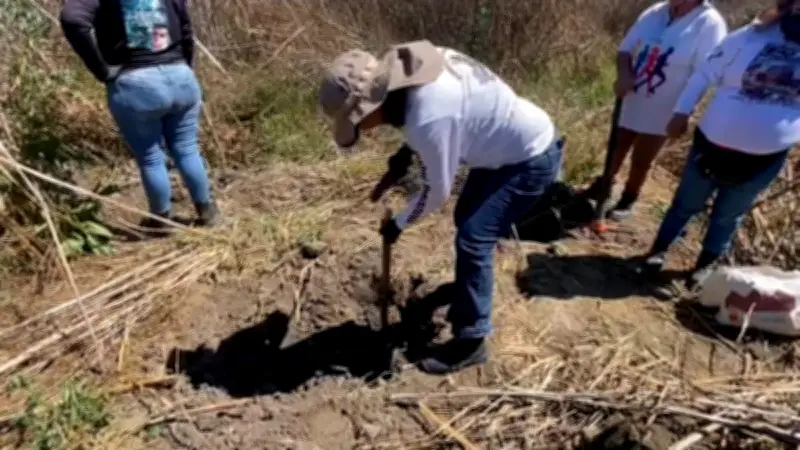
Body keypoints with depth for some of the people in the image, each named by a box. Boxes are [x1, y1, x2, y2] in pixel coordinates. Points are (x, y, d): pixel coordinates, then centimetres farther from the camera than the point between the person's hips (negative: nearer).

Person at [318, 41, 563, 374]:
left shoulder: (428, 119, -36)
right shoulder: (410, 65, -11)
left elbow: (437, 190, -22)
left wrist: (398, 224, -6)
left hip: (532, 158, -10)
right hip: (508, 145, 10)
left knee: (473, 240, -12)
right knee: (466, 219, 22)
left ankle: (470, 341, 2)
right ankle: (468, 290, 47)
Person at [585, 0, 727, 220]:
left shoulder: (710, 24, -17)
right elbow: (625, 50, 1)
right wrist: (623, 75, -19)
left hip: (661, 113, -4)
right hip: (630, 102, 4)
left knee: (641, 161, 12)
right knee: (617, 148, 21)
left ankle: (628, 198, 35)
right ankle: (605, 183, 45)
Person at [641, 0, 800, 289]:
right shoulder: (749, 37, -6)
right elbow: (705, 75, -1)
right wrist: (681, 113, -6)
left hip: (763, 159, 1)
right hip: (713, 144, -1)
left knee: (728, 215, 17)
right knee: (686, 203, 14)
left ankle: (706, 264, 37)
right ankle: (659, 249, 34)